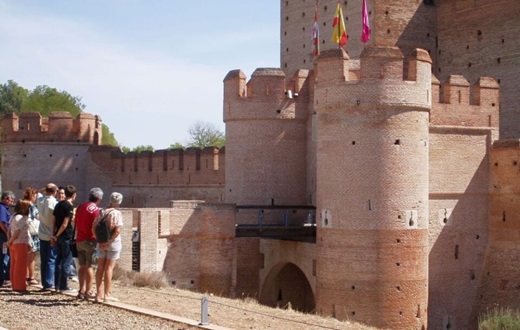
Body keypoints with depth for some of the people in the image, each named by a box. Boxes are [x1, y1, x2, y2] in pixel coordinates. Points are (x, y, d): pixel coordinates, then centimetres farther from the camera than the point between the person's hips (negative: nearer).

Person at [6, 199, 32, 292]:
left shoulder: (13, 217, 13)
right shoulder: (20, 218, -16)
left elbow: (10, 231, 11)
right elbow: (17, 233, -19)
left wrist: (9, 241, 5)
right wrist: (10, 242, -6)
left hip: (14, 244, 9)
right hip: (21, 244, -9)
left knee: (14, 265, 13)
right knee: (20, 266, -3)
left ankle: (14, 285, 19)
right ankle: (20, 286, 0)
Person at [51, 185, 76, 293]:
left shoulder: (58, 205, 10)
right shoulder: (69, 206, -13)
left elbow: (54, 221, 11)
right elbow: (65, 224, -18)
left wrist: (54, 235, 12)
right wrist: (57, 236, -8)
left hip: (58, 236, 8)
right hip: (66, 236, -8)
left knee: (59, 260, 13)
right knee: (66, 261, -2)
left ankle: (57, 285, 17)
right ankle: (64, 286, 0)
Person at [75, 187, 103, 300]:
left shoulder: (80, 207, 11)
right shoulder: (96, 210, -12)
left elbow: (75, 223, 17)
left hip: (79, 240, 7)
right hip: (91, 240, -7)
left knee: (82, 266, 12)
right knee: (89, 266, -3)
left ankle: (82, 291, 13)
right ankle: (88, 292, -2)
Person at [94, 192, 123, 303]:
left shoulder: (101, 213, 4)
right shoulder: (117, 213, -11)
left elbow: (94, 228, 3)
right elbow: (117, 230, -19)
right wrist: (110, 240, -11)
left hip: (101, 244, 5)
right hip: (113, 244, -4)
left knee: (100, 268, 10)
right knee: (109, 268, -1)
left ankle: (98, 293, 13)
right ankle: (106, 295, 1)